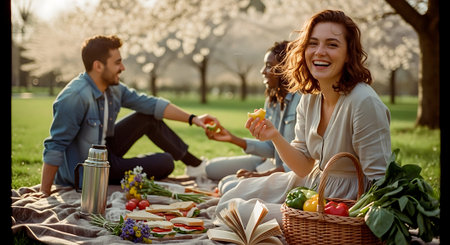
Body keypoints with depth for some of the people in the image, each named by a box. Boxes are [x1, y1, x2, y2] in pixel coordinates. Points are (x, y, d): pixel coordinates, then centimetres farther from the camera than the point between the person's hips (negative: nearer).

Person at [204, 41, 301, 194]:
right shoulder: (272, 99, 10)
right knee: (212, 167, 10)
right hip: (272, 162, 9)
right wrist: (233, 139, 2)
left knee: (230, 187, -24)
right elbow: (270, 148, 10)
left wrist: (264, 174, -25)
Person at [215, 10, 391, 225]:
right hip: (311, 183, 7)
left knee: (241, 213, -14)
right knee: (230, 200, 9)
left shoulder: (364, 102, -26)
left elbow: (380, 182, -22)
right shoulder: (309, 98, -1)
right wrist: (275, 137, -15)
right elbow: (304, 168, 0)